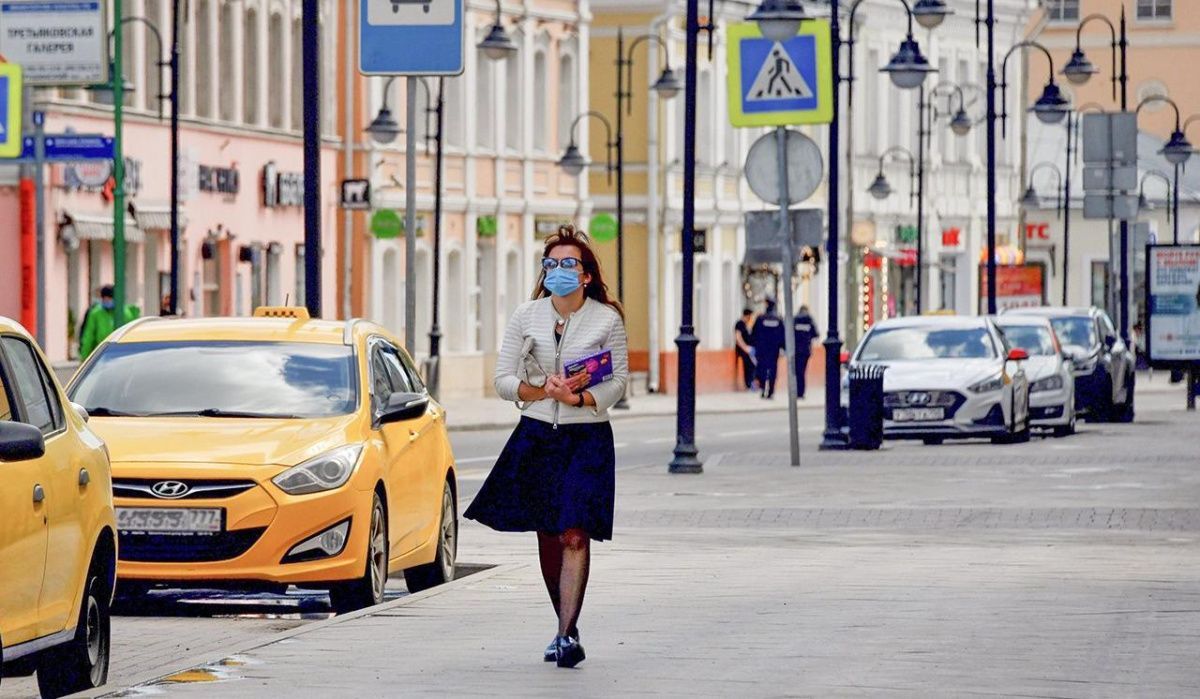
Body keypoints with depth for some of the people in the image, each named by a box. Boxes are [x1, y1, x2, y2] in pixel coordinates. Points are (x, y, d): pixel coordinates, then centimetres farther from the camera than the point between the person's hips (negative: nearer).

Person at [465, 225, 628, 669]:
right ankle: (565, 626, 22)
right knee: (546, 535, 8)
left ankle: (567, 633, -18)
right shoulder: (525, 318, 5)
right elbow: (503, 380, 3)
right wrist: (542, 390, -15)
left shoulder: (607, 320, -1)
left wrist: (578, 398, -20)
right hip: (535, 434, 3)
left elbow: (619, 382, -3)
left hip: (587, 437, -3)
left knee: (574, 534, -15)